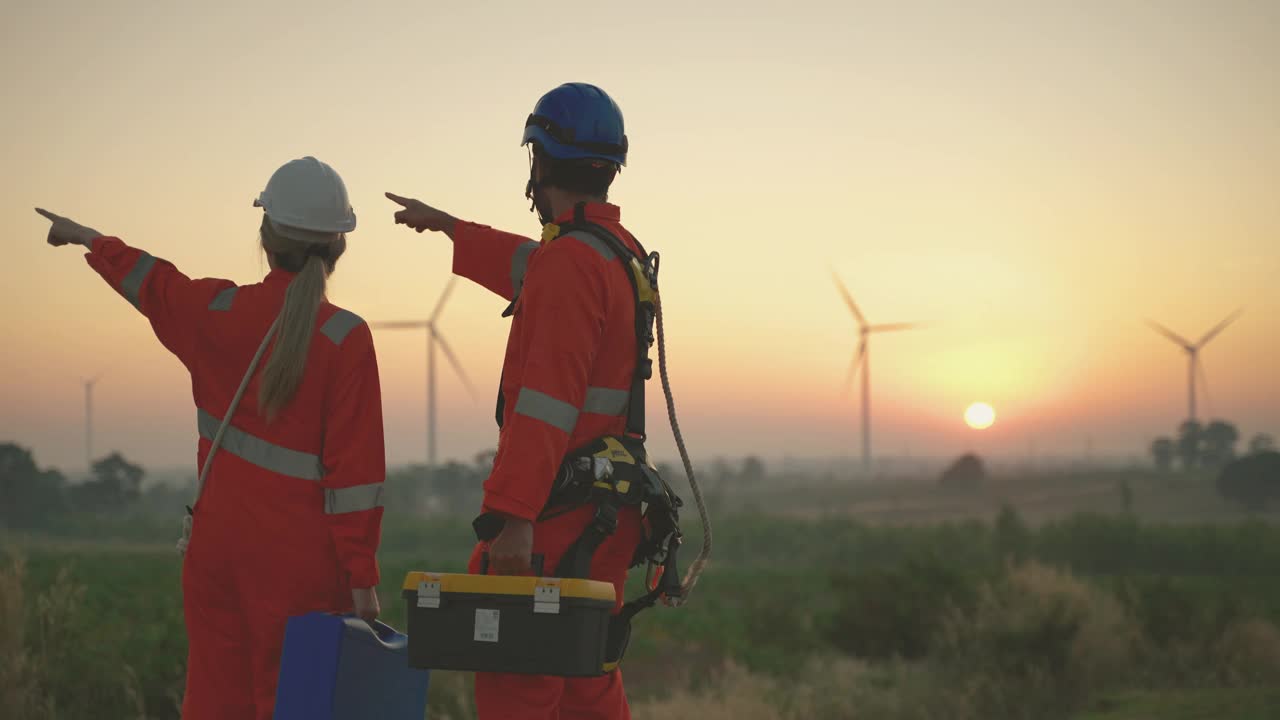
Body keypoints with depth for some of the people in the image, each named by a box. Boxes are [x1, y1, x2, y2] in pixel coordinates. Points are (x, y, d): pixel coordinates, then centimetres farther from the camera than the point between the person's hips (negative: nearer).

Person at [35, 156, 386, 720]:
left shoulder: (218, 313, 0)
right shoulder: (345, 339, -12)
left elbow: (149, 282, 22)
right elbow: (354, 468, -13)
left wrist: (88, 239, 42)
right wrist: (362, 577, -8)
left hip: (218, 546, 4)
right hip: (300, 560, -4)